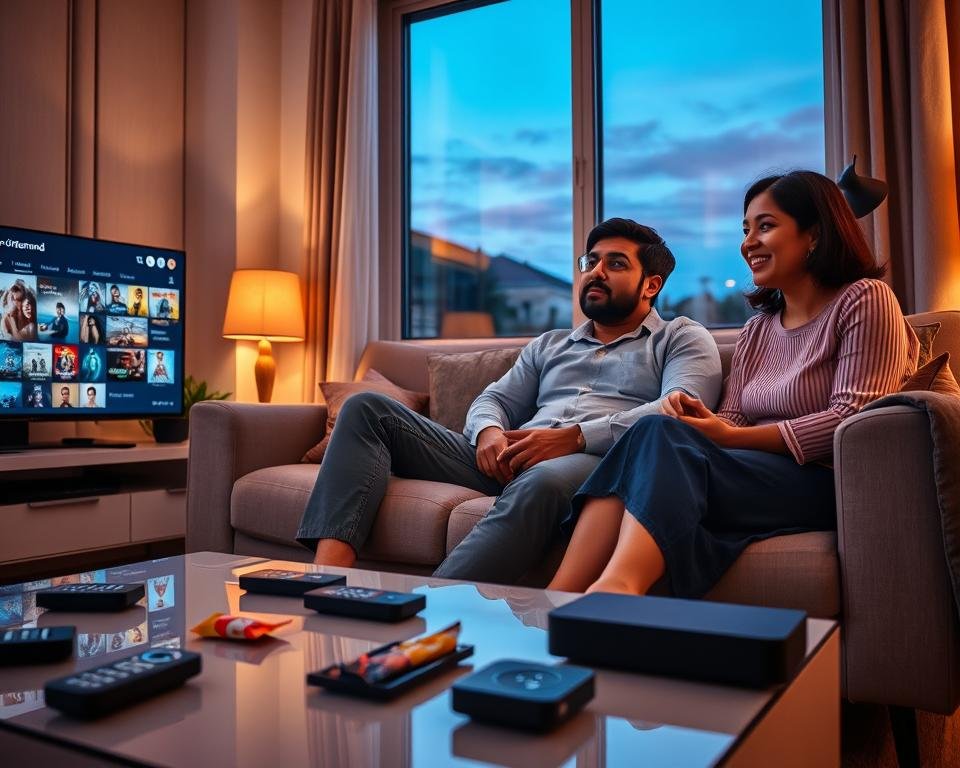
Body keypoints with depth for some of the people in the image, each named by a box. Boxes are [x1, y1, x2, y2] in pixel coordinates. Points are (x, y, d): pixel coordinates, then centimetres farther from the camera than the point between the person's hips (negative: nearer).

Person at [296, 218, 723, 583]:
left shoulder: (683, 339, 14)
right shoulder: (548, 346, 31)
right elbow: (495, 399, 21)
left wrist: (574, 436, -18)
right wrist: (489, 431, -6)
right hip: (510, 463, 6)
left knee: (540, 481, -43)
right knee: (368, 408, -6)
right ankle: (328, 578, -24)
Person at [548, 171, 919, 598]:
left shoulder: (864, 299, 1)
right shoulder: (757, 329, 22)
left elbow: (851, 419, -10)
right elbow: (733, 420, 14)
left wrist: (731, 437, -14)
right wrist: (703, 420, -11)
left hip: (827, 483, -6)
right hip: (757, 473, 6)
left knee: (662, 440, -30)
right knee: (655, 432, -26)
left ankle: (617, 585, -50)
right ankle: (562, 594, -41)